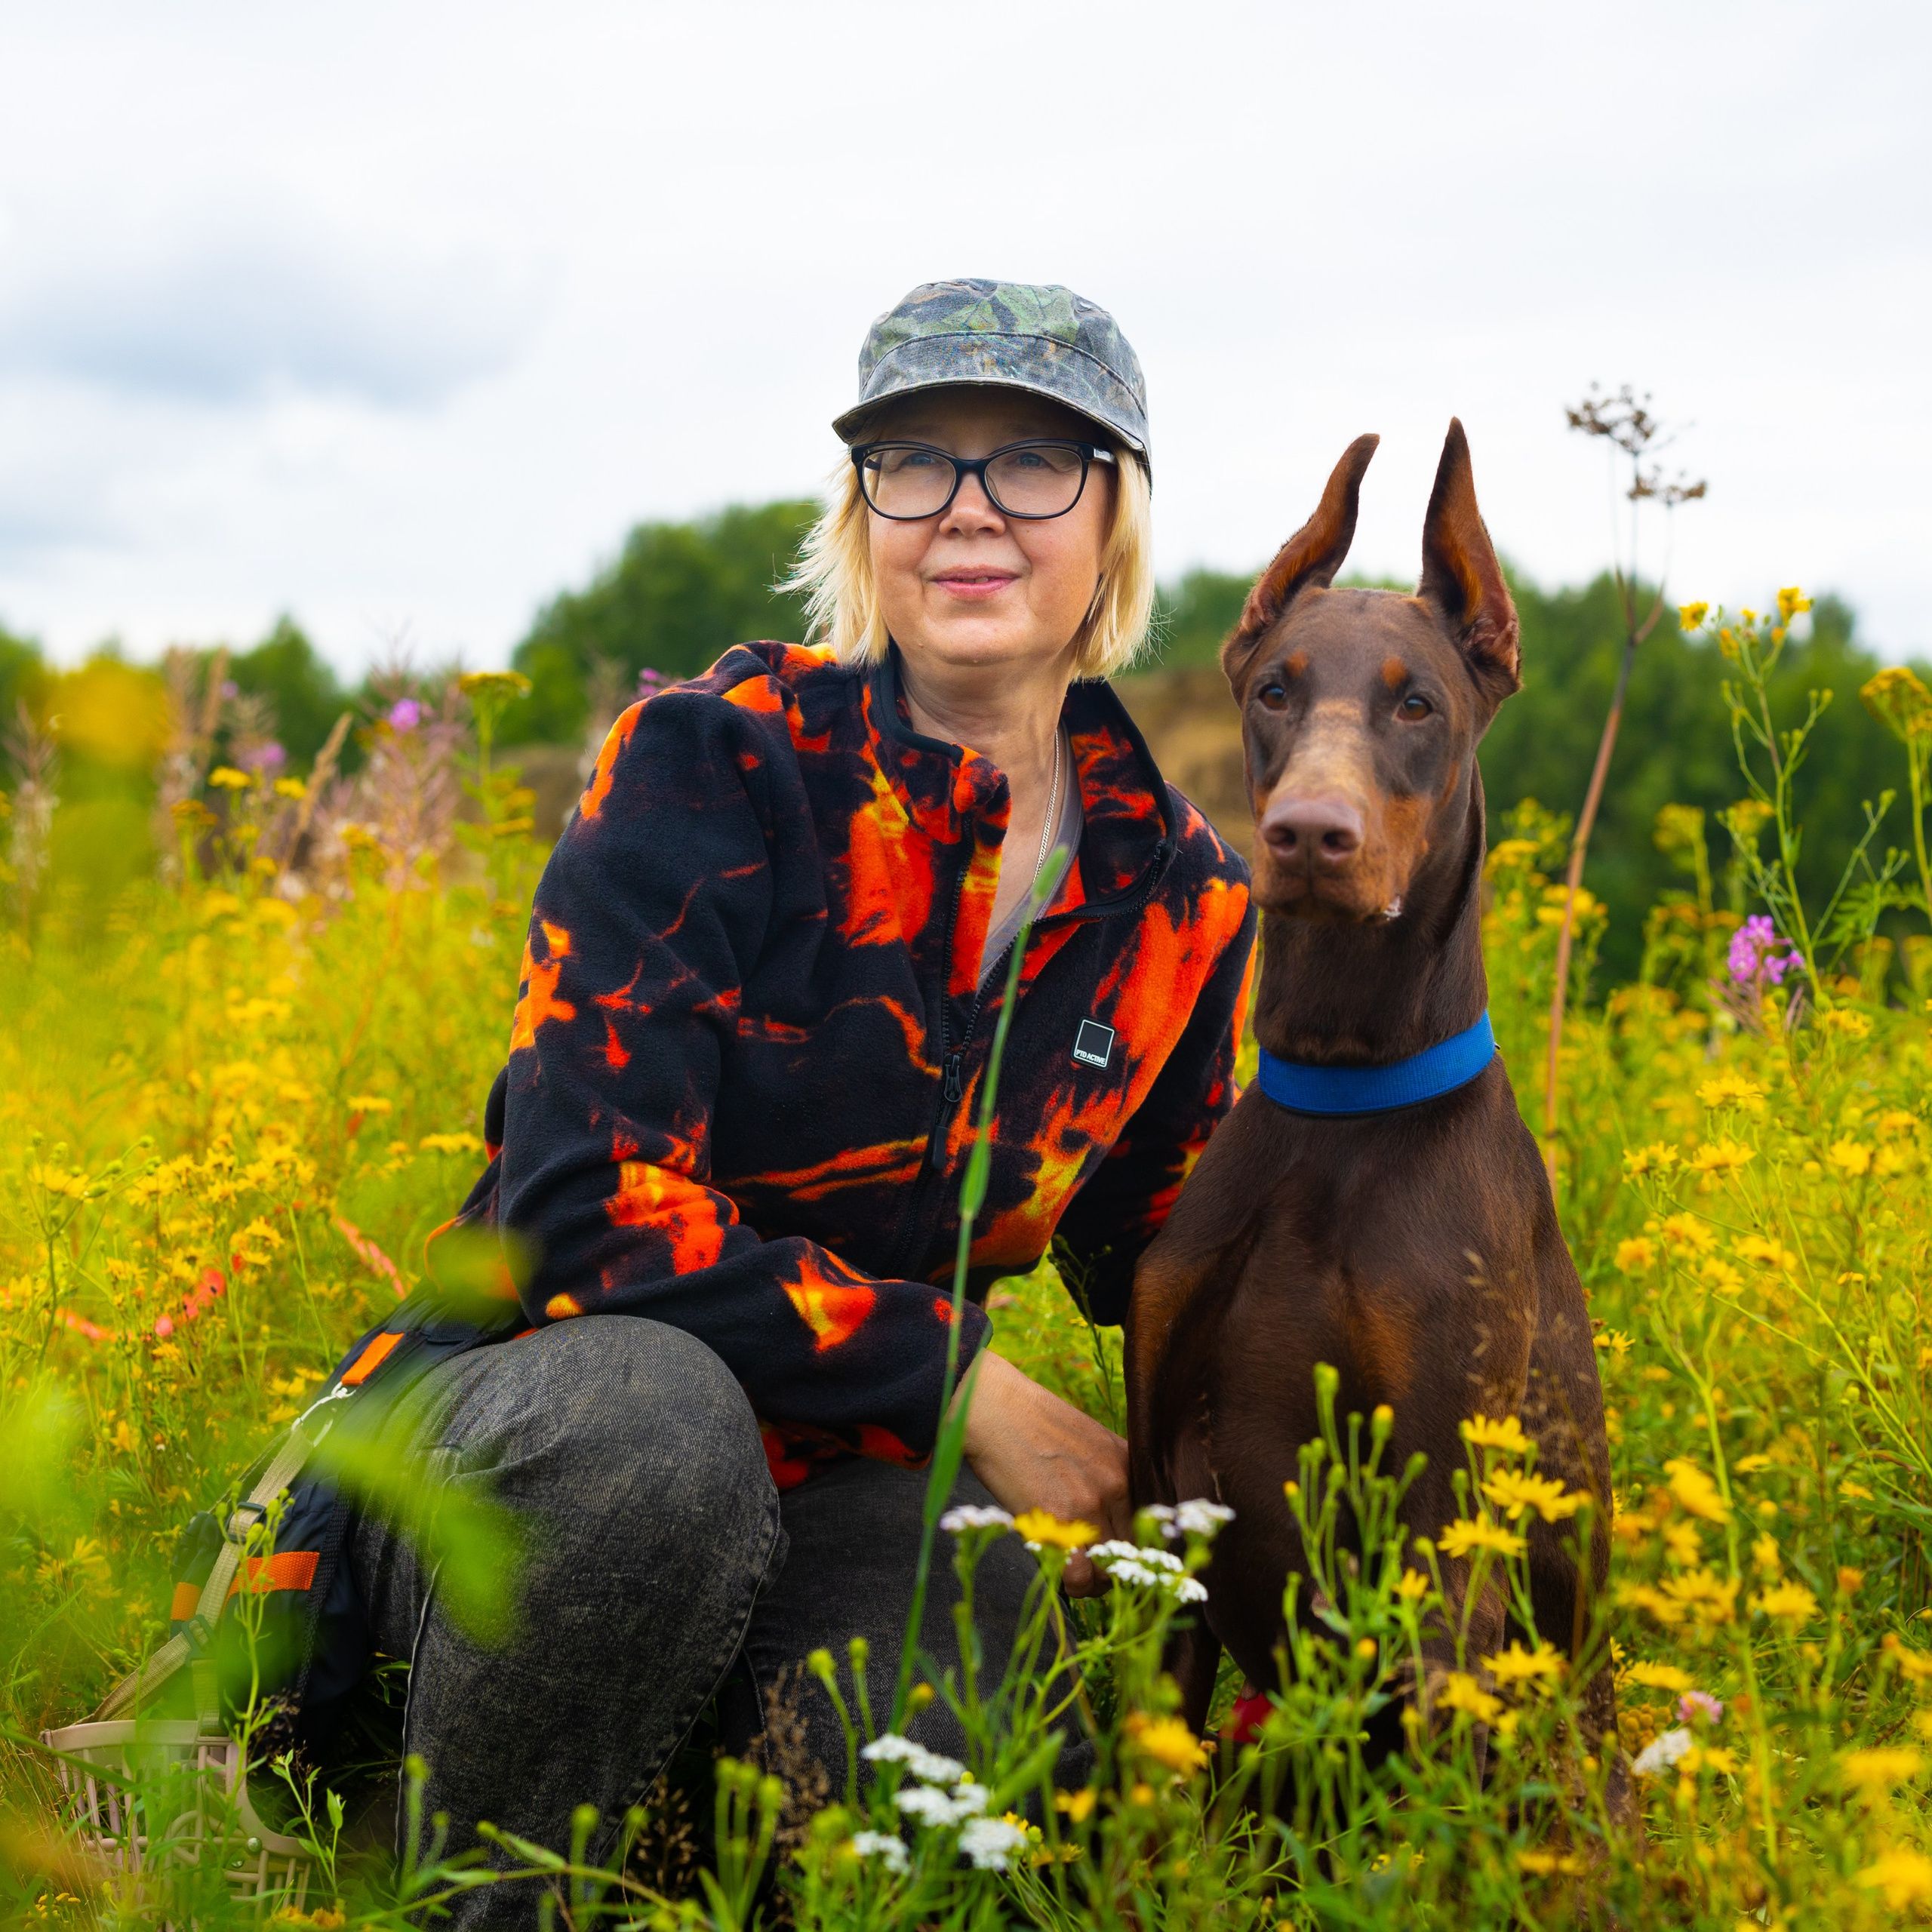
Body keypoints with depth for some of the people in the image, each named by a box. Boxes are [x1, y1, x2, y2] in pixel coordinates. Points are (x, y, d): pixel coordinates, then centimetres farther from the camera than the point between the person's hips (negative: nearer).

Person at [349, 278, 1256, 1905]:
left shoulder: (1177, 901, 3)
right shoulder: (714, 764, -12)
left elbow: (1160, 1266, 15)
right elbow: (582, 1202, -20)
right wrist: (960, 1380, -19)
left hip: (842, 1479, 3)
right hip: (529, 1411, -3)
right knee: (646, 1408, -39)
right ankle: (473, 1891, -12)